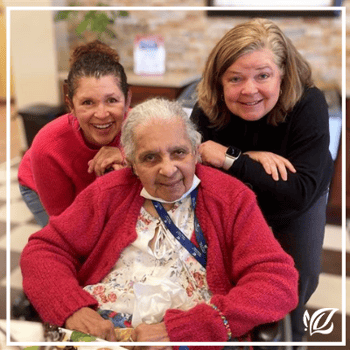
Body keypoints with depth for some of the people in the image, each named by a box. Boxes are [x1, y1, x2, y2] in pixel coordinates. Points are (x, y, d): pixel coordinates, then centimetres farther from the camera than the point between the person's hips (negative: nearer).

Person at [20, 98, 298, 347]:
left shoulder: (233, 199, 2)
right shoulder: (110, 192, 10)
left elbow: (279, 281, -8)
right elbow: (45, 248, 9)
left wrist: (182, 329, -19)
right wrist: (72, 308, -13)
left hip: (192, 337, 0)